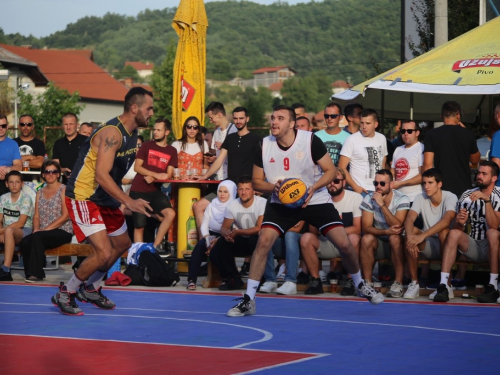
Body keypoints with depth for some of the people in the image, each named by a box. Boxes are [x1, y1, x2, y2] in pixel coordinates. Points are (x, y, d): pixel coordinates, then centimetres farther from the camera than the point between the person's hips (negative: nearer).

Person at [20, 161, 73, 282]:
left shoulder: (63, 190, -2)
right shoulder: (40, 193, 17)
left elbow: (66, 216, -11)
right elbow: (36, 215, 13)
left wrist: (46, 229, -16)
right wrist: (36, 229, -8)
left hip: (63, 232, -5)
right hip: (43, 232, 5)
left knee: (37, 237, -33)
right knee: (24, 242, -24)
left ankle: (36, 273, -24)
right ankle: (30, 273, -8)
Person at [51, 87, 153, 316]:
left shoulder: (132, 133, 5)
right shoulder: (112, 133, -25)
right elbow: (101, 176, -33)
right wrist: (129, 202, -39)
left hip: (105, 198, 10)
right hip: (83, 196, -10)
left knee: (122, 244, 20)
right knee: (104, 252, -18)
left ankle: (90, 289, 36)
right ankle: (65, 294, 1)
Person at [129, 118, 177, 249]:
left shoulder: (172, 151, 6)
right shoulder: (146, 146, 0)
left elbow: (169, 175, 0)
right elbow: (137, 167, -6)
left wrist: (153, 179, -18)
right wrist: (157, 175, -17)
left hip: (155, 191, 2)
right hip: (139, 191, -2)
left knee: (170, 214, -19)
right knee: (139, 226, 0)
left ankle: (155, 247, -6)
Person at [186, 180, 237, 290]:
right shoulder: (212, 206, 10)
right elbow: (204, 225, 8)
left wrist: (218, 240, -27)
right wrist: (207, 238, -13)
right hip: (212, 235, 4)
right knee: (199, 247, -27)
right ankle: (191, 280, -31)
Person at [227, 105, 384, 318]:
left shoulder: (310, 141, -16)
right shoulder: (264, 145, -8)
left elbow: (331, 170, -9)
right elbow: (256, 181, 1)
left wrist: (313, 188, -26)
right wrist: (274, 187, -20)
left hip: (316, 201, -1)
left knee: (344, 244, -7)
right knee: (263, 241, -20)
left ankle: (360, 285, 24)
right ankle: (248, 300, -13)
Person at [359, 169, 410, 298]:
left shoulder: (402, 199, -13)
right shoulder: (369, 199, -7)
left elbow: (397, 226, -26)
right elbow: (366, 228, -14)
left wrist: (382, 204, -30)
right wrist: (386, 231, -31)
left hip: (396, 244, -2)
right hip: (377, 243, 2)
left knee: (395, 238, -34)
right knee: (366, 238, -29)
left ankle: (398, 283, -28)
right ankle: (367, 282, -23)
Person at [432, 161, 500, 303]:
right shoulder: (468, 195, 4)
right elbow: (458, 229, 2)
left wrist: (486, 200, -28)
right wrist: (460, 223, -21)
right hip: (473, 247, 3)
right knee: (454, 233, -24)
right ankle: (444, 286, -33)